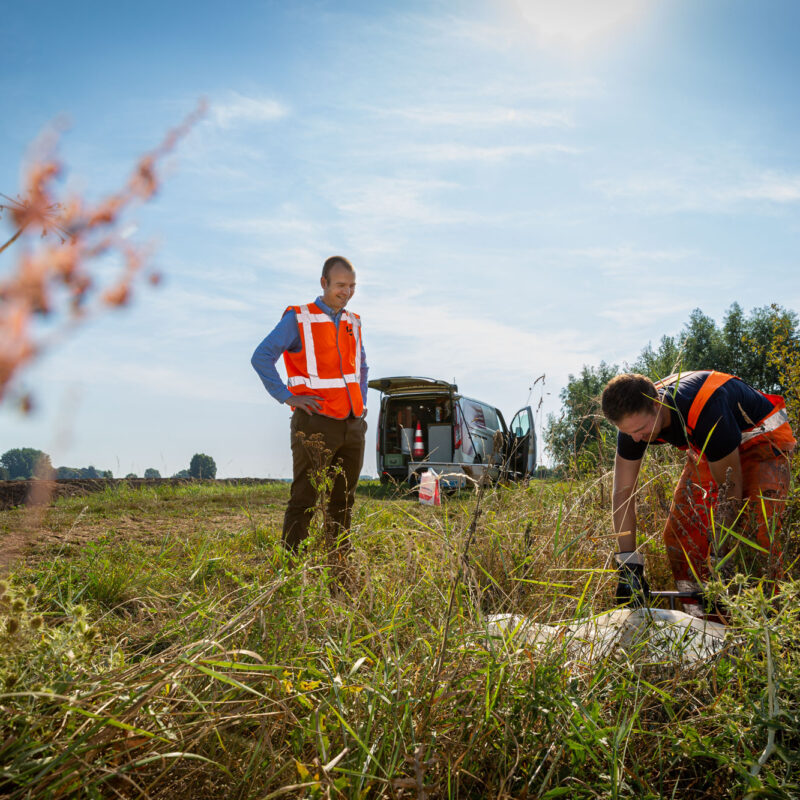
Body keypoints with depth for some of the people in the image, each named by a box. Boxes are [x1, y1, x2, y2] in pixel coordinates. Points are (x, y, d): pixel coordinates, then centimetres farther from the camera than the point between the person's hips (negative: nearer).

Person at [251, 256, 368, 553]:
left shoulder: (353, 322, 15)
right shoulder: (298, 319, -4)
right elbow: (261, 358, -11)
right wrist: (288, 397, -14)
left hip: (353, 425, 6)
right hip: (316, 424, -6)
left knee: (343, 501, 12)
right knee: (304, 501, -5)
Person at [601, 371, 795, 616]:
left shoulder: (704, 411, -40)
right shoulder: (634, 418, -22)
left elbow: (731, 489, -30)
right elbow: (623, 492, -17)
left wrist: (718, 561, -26)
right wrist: (629, 567, -22)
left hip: (761, 440, -6)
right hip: (707, 451, 6)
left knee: (756, 533, -25)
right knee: (678, 531, -6)